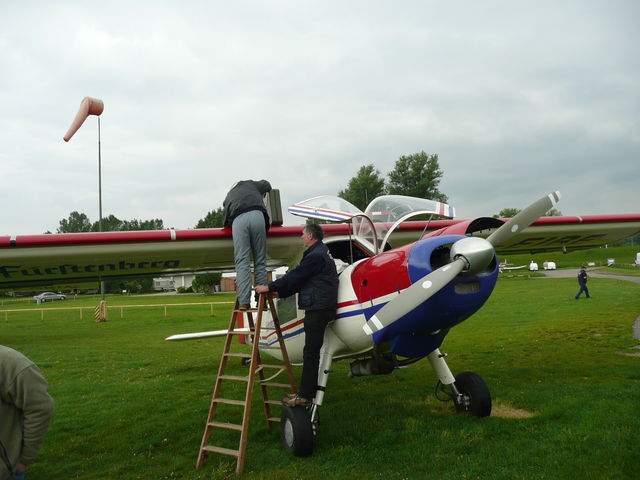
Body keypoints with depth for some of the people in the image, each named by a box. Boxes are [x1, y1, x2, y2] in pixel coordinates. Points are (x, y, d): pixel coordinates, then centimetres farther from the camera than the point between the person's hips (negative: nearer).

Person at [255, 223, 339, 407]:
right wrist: (279, 292, 19)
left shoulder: (316, 256, -12)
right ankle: (307, 392, 18)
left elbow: (295, 276, -15)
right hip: (317, 309, 11)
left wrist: (270, 287, -9)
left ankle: (305, 395, -4)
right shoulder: (319, 253, 22)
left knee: (310, 353, -8)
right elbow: (299, 280, 22)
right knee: (311, 352, 12)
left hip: (317, 309, -11)